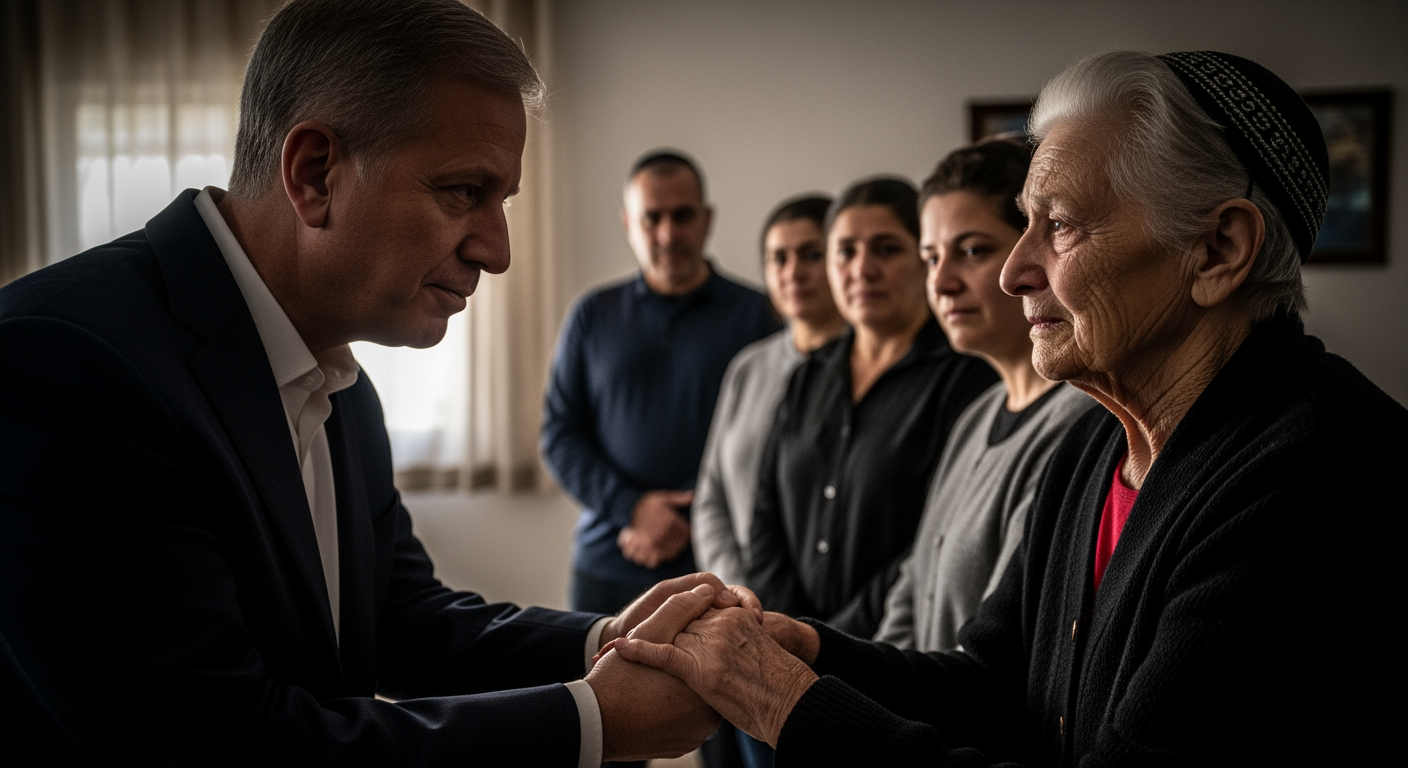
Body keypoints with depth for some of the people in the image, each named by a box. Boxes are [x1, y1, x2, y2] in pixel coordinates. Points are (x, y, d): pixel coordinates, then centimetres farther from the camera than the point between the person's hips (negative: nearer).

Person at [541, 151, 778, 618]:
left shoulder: (753, 313, 2)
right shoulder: (593, 316, 9)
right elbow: (559, 435, 6)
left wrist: (686, 519, -11)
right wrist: (631, 507, -9)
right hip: (607, 564, 2)